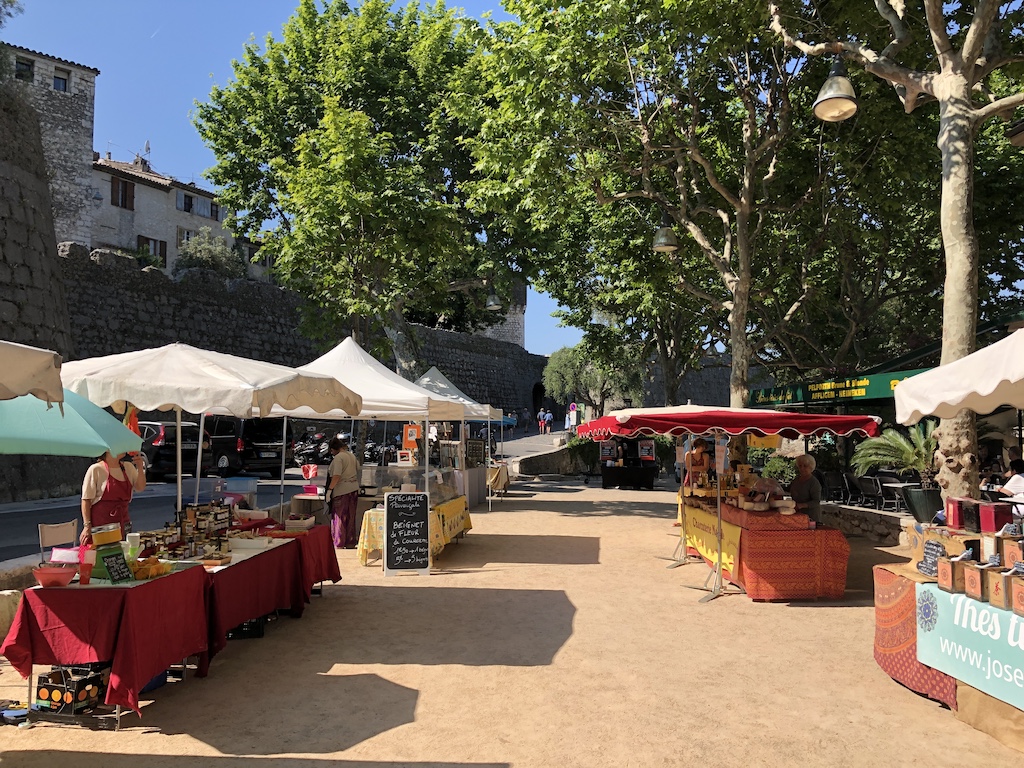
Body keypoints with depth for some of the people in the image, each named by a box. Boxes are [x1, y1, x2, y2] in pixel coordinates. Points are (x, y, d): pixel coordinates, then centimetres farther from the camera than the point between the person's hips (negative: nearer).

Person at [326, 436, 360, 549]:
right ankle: (351, 543, 19)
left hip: (341, 491, -8)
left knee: (339, 517, 0)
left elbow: (336, 476, -22)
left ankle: (339, 545, 2)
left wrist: (329, 489, -19)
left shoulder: (338, 458, -14)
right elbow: (358, 470, 23)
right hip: (354, 489, 8)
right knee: (350, 517, 13)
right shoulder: (352, 456, 12)